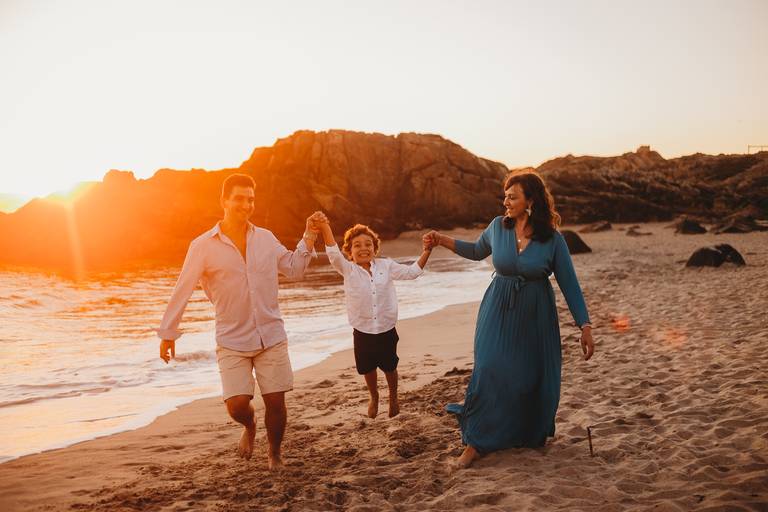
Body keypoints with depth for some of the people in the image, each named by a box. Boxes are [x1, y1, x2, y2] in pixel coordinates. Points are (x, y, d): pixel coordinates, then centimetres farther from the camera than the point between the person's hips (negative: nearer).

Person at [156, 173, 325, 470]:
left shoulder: (265, 238, 4)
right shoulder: (203, 246, -6)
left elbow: (294, 269, 12)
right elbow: (182, 290, -2)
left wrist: (309, 236, 2)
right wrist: (167, 333, 0)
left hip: (272, 337, 2)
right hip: (232, 342, -2)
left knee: (275, 401, 3)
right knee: (237, 404, -10)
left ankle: (274, 454, 29)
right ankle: (249, 427, 28)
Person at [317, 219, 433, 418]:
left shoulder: (386, 266, -2)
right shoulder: (348, 270, -8)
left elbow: (412, 271, 4)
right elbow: (334, 255, -26)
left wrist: (426, 251, -6)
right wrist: (325, 228, -39)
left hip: (387, 330, 1)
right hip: (362, 333, -1)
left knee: (389, 367, 16)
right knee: (368, 369, 16)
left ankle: (393, 398, 44)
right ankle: (374, 397, 46)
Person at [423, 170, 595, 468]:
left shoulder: (552, 239, -11)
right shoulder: (498, 227, -4)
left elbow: (569, 284, -8)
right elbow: (476, 251, 16)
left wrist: (585, 326, -11)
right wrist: (443, 241, 6)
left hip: (535, 317, -1)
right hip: (499, 312, 1)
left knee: (534, 379, 8)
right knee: (489, 373, -8)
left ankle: (531, 436, 35)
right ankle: (476, 442, 4)